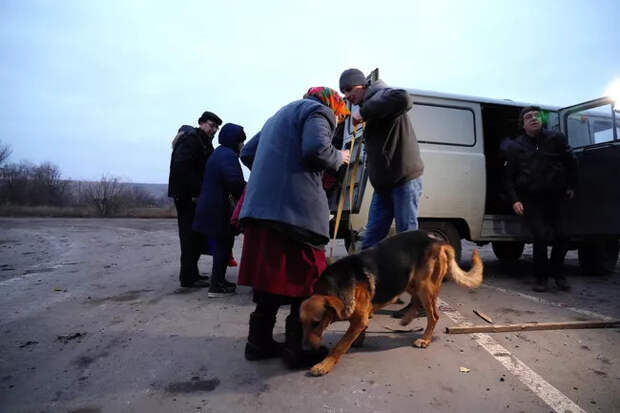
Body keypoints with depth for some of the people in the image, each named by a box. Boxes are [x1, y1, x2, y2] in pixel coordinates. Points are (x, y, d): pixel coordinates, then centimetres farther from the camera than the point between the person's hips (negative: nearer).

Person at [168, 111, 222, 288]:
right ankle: (188, 277, -1)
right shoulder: (191, 139, -10)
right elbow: (181, 166, -22)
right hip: (186, 195, -10)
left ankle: (191, 273, 23)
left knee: (194, 235, 13)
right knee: (191, 234, -7)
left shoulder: (204, 143, 21)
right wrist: (197, 190, -22)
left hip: (194, 195, 10)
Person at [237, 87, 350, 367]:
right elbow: (316, 149, -16)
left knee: (270, 277, 14)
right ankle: (297, 349, 7)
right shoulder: (318, 111, 5)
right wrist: (339, 158, 3)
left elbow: (247, 153, 30)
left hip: (261, 206, 8)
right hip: (297, 209, -8)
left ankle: (259, 343, 21)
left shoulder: (280, 115, 31)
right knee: (304, 279, 1)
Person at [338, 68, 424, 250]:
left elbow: (403, 99, -33)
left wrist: (363, 114, -26)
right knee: (371, 239, 8)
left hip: (405, 178, -9)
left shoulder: (382, 95, -8)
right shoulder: (370, 104, 19)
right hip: (382, 183, 9)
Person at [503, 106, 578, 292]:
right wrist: (514, 200, -7)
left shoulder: (556, 139, 4)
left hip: (554, 198, 2)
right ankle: (541, 277, 6)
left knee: (560, 236, -3)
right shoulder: (515, 146, 2)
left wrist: (571, 186, 14)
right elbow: (508, 177, 2)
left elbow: (571, 162, 17)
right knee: (541, 236, -14)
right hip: (530, 200, -2)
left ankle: (557, 273, 24)